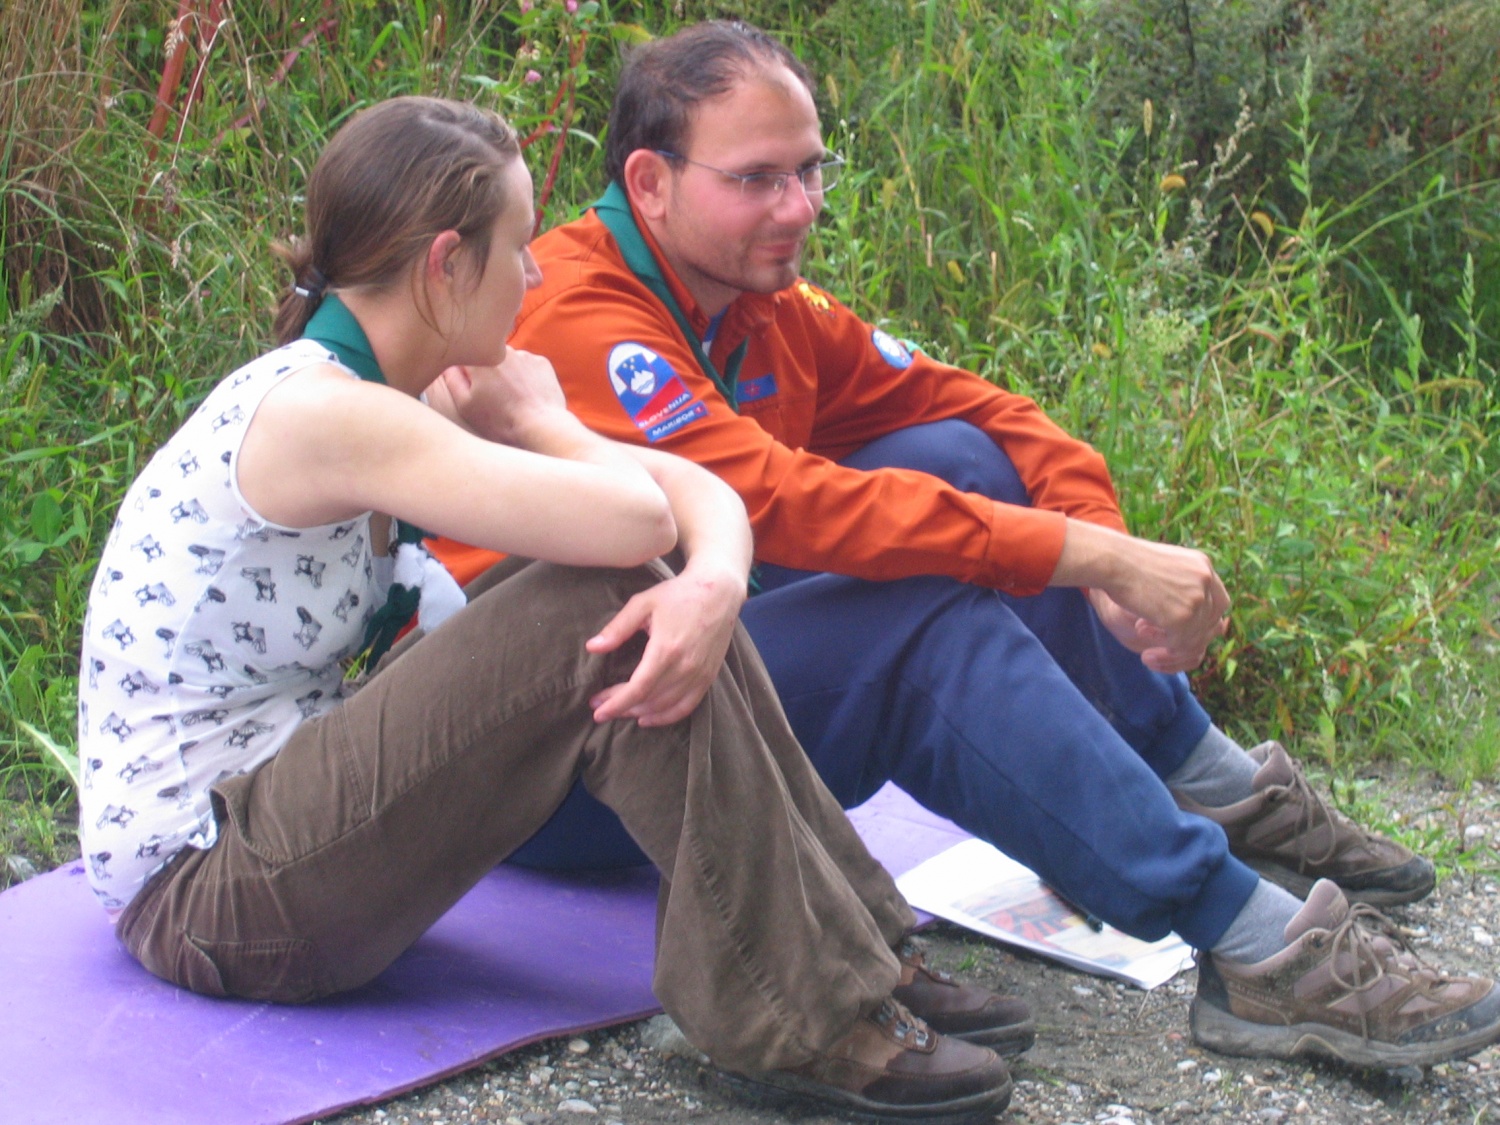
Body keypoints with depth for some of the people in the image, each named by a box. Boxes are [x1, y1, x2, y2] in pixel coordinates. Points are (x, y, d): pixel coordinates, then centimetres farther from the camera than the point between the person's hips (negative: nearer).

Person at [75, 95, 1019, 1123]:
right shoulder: (311, 414, -23)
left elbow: (693, 491, -2)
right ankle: (801, 1018, -16)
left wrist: (715, 581, -26)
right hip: (196, 892, -9)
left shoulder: (413, 398, 4)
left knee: (660, 604, -5)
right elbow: (633, 520, -29)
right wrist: (535, 421, -8)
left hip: (289, 798, 9)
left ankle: (851, 945, -2)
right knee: (601, 613, -22)